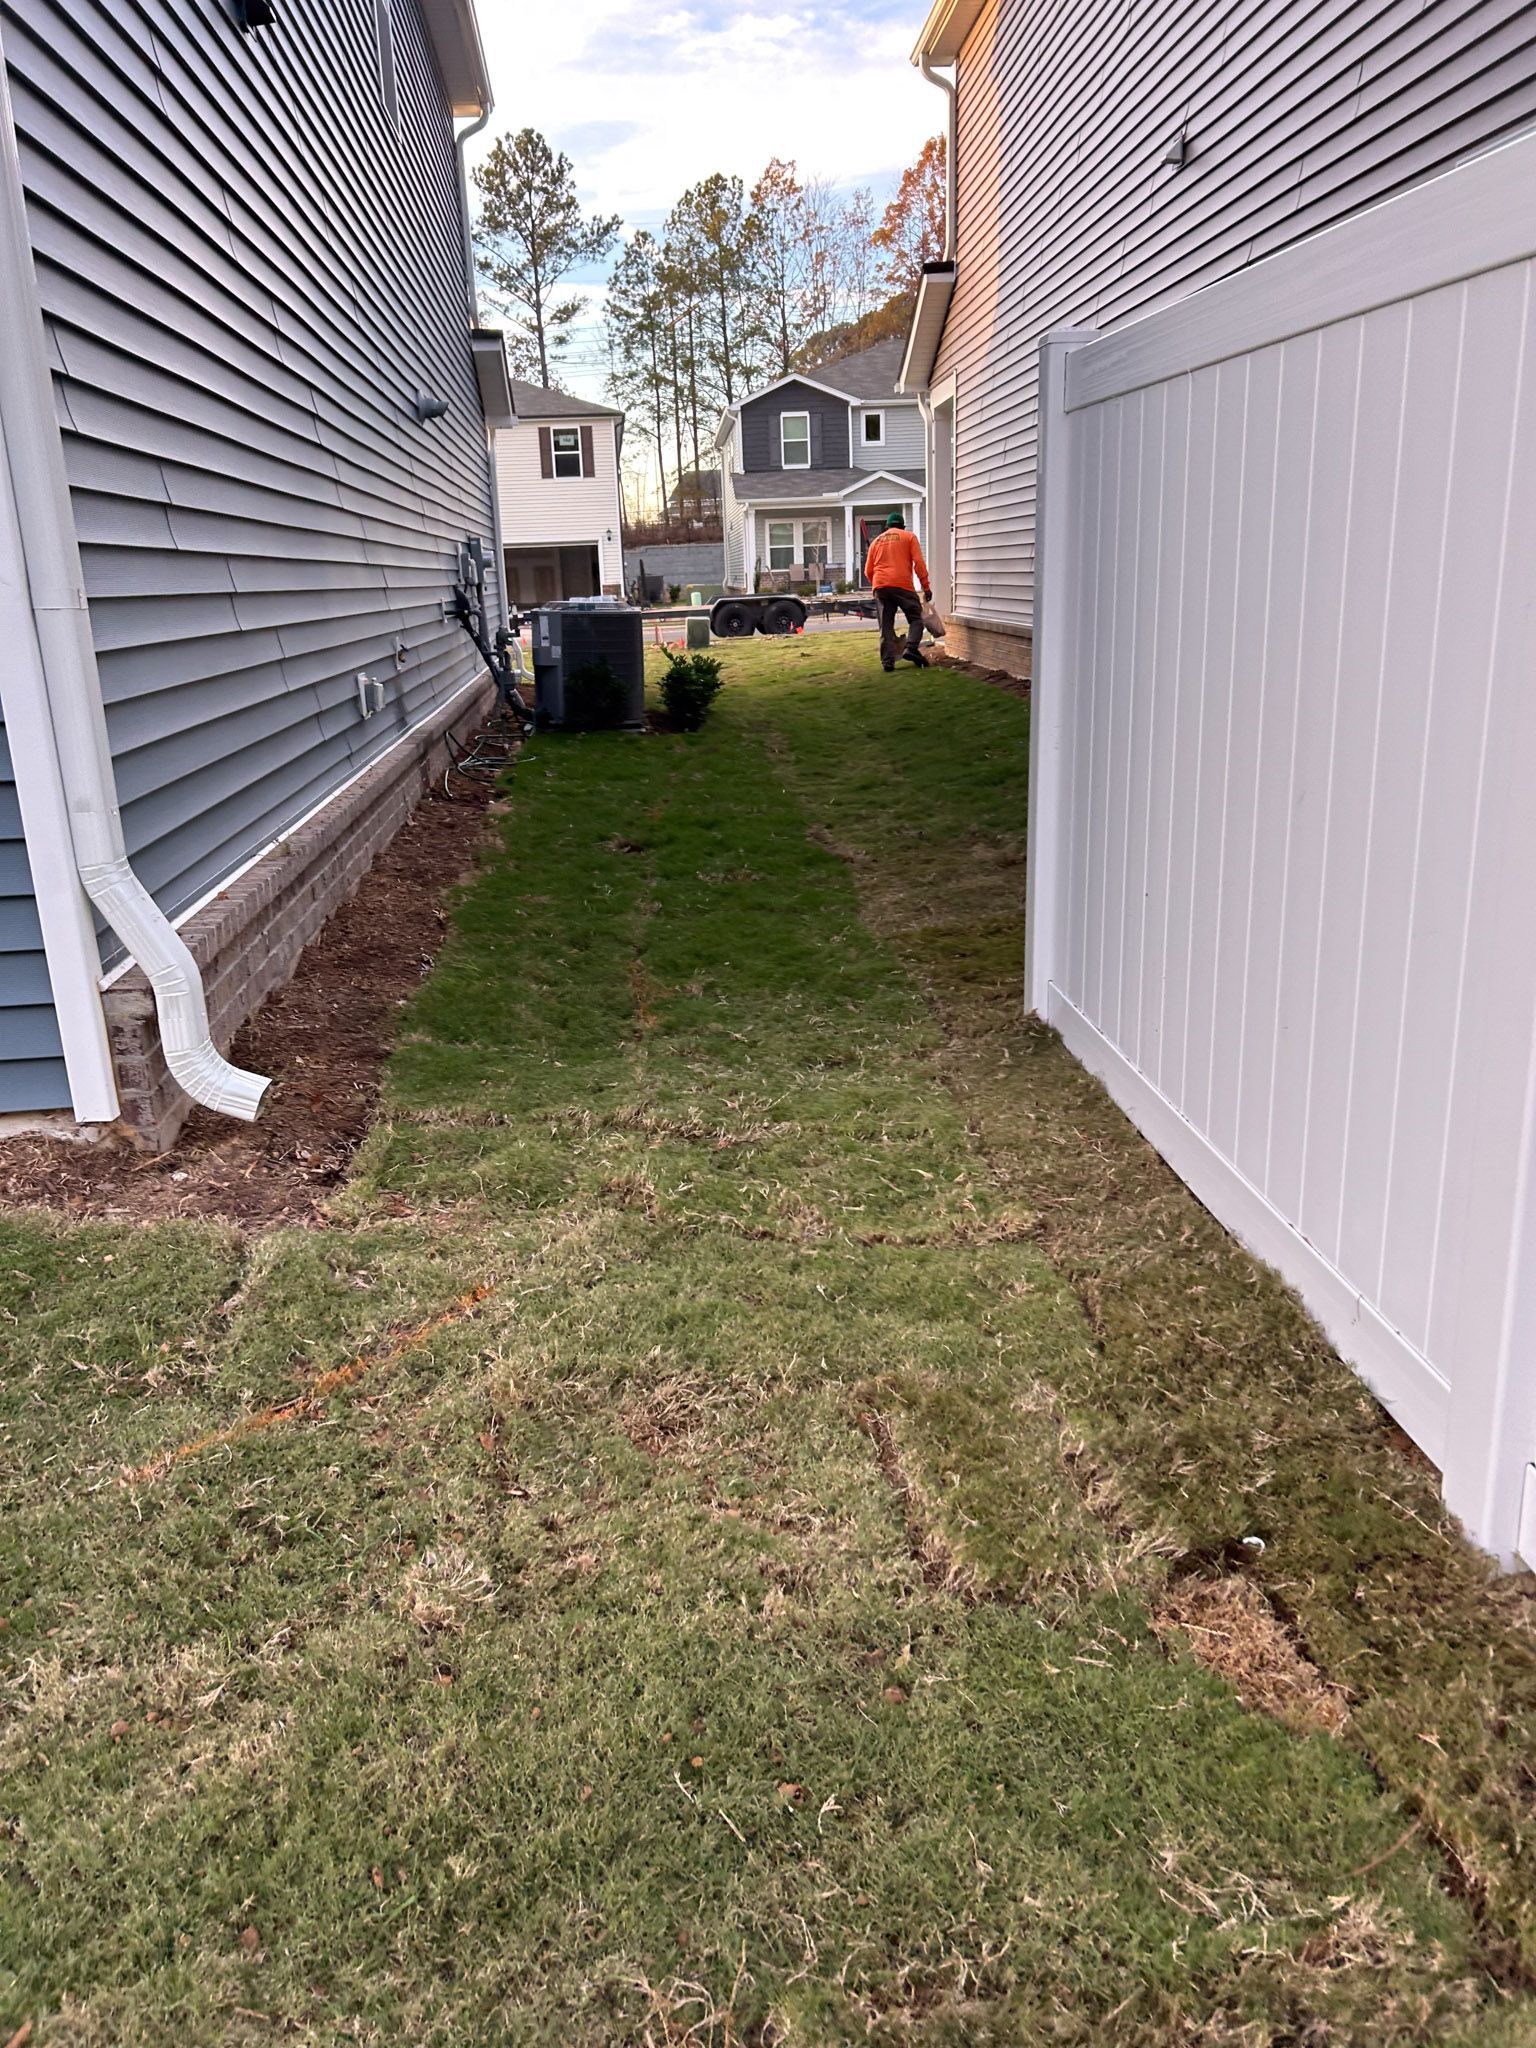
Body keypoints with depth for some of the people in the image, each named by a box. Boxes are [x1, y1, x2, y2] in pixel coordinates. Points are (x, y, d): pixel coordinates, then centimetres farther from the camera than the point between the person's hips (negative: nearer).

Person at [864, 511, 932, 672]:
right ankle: (911, 648, -17)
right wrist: (926, 587, 1)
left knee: (886, 625, 5)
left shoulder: (876, 541, 20)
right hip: (903, 585, -3)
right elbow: (919, 563, 0)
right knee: (916, 618, 6)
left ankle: (887, 661, -4)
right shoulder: (909, 537, 11)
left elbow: (868, 571, 17)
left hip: (880, 586, 3)